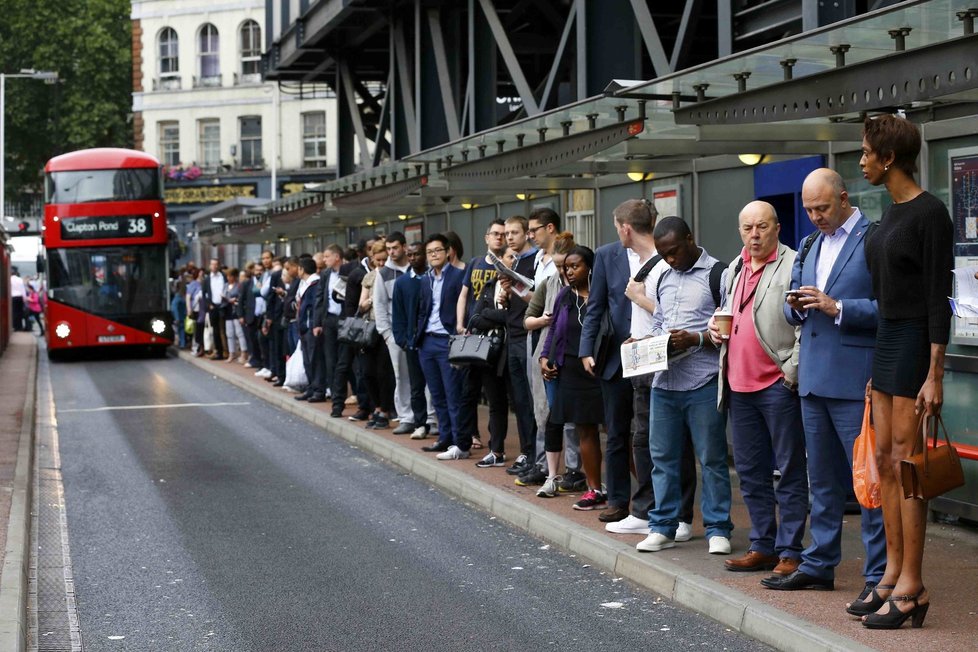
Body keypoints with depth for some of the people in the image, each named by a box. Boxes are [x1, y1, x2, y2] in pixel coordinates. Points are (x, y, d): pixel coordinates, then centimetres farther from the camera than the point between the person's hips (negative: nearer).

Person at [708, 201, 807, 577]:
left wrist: (791, 372, -17)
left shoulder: (794, 266, -8)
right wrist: (715, 328, 8)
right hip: (739, 385, 8)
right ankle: (763, 546, 22)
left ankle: (789, 552, 4)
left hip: (779, 386, -8)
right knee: (750, 471, 13)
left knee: (790, 471, 0)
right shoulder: (733, 270, 16)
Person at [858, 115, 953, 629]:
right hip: (886, 340, 9)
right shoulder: (891, 213, 14)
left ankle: (912, 587, -2)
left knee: (905, 462, -7)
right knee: (884, 460, 10)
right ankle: (893, 573, 16)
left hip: (914, 343, -9)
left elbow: (938, 298, -17)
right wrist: (875, 369, 20)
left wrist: (934, 375, -20)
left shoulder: (929, 214, -14)